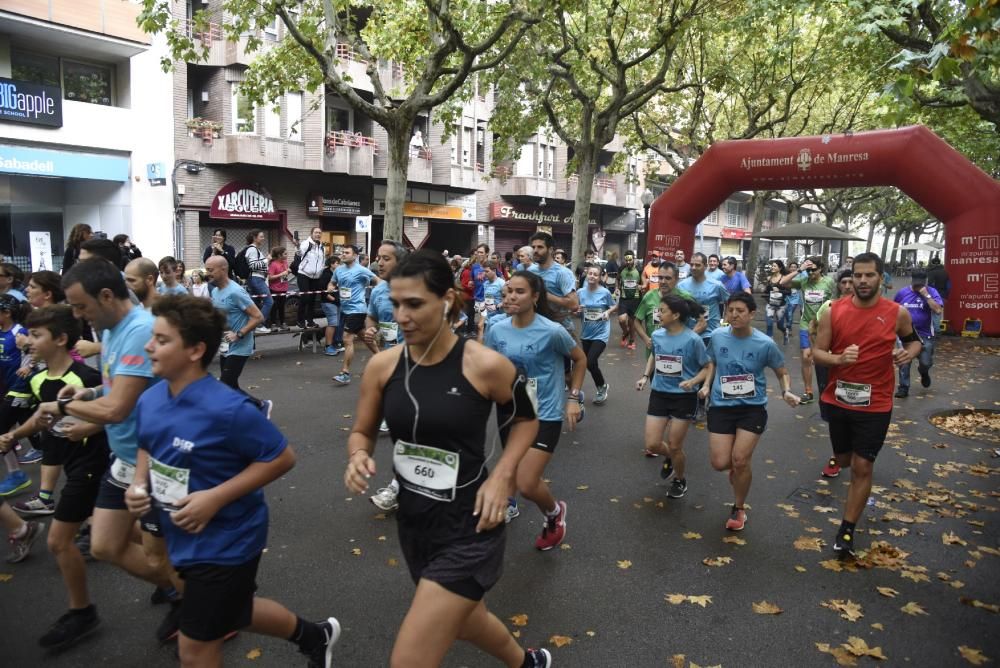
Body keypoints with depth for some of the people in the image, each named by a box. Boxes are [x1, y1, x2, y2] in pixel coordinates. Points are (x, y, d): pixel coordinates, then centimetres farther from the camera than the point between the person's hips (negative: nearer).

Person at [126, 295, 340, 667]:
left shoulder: (227, 409, -29)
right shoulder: (149, 401, -5)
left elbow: (282, 457, -21)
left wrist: (216, 498, -25)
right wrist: (139, 485, -5)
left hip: (225, 542, -8)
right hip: (185, 538, 8)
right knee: (235, 612, 28)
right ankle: (315, 637, 53)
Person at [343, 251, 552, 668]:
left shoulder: (485, 365, -17)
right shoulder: (383, 366, -7)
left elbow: (526, 420, 0)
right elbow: (362, 432, 6)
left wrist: (501, 476, -13)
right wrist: (358, 457, -16)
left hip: (467, 528, -6)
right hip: (413, 522, 6)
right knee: (464, 619, 29)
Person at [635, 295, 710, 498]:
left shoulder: (692, 340, -18)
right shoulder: (657, 335, -4)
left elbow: (707, 367, -8)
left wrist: (692, 382, -25)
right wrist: (645, 377, 5)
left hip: (684, 397, -4)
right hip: (659, 394, 4)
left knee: (674, 446, 5)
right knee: (652, 445, 1)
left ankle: (680, 480, 35)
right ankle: (670, 458, 37)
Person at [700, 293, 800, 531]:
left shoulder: (765, 344, -11)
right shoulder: (717, 336, -5)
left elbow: (782, 373, 4)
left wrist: (786, 392, -16)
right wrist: (707, 385, 2)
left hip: (753, 407, -2)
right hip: (721, 406, 2)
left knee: (739, 461, -10)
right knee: (720, 463, -4)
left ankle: (738, 509, 17)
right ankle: (738, 468, 36)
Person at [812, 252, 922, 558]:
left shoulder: (897, 313, -7)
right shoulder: (834, 312, -8)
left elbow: (913, 339, 12)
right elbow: (818, 353, -4)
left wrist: (909, 352, -11)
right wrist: (839, 358, -25)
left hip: (875, 404, -1)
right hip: (839, 399, 2)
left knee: (862, 467, 1)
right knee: (844, 459, 17)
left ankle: (847, 530, 12)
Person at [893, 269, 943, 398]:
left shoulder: (931, 292, -6)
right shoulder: (902, 292, 1)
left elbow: (938, 310, -19)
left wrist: (926, 295, -22)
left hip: (925, 335, -1)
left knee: (926, 363, 2)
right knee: (904, 363, -1)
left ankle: (923, 372, 37)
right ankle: (903, 388, 8)